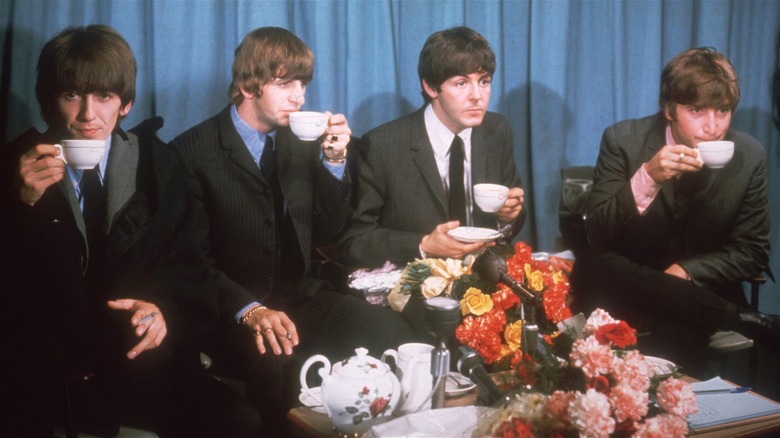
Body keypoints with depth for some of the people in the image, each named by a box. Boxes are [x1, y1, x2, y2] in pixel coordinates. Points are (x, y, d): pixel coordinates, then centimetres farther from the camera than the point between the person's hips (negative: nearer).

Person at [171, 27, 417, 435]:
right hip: (231, 312, -4)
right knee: (280, 363, -36)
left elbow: (326, 233, 11)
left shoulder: (301, 142, 9)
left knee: (388, 331, -23)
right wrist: (248, 309, -26)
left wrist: (334, 160, -3)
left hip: (302, 298, 5)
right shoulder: (193, 151, -5)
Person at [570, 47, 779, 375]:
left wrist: (685, 271, -17)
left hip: (700, 291, -3)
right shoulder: (623, 140, -9)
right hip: (628, 287, 4)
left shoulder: (750, 156, -4)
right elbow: (597, 236, -13)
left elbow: (752, 252, 1)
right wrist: (647, 178, -29)